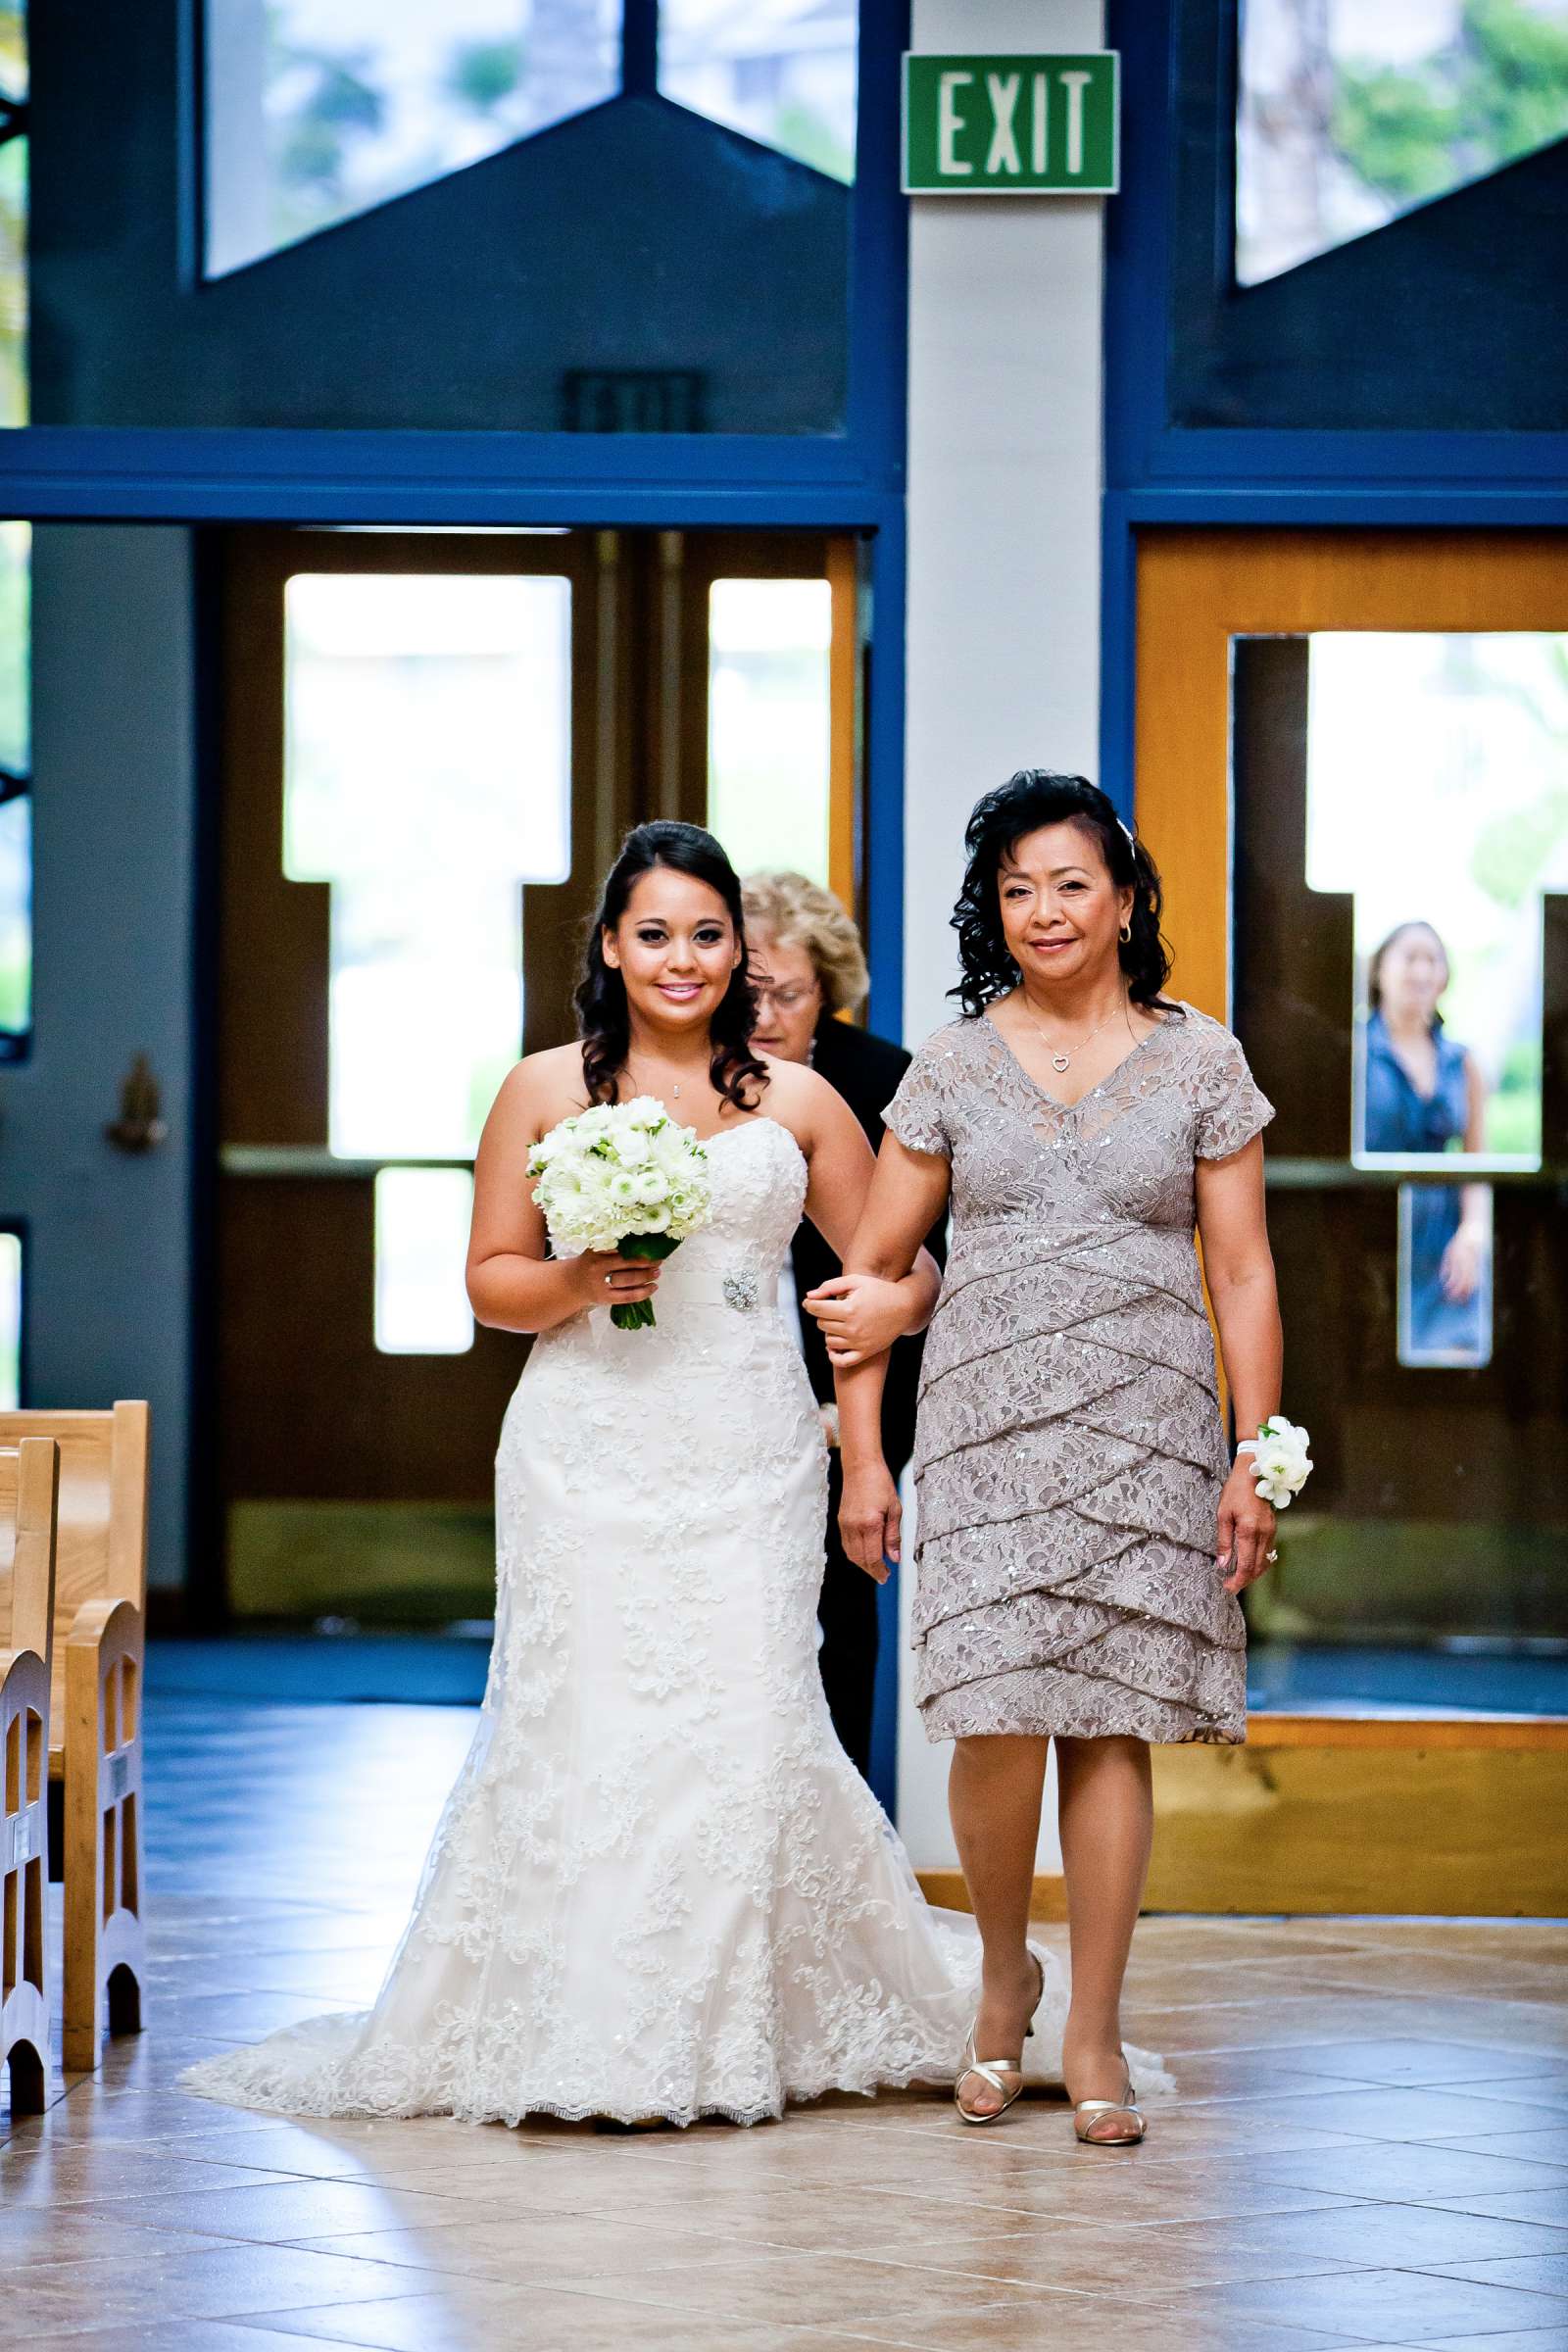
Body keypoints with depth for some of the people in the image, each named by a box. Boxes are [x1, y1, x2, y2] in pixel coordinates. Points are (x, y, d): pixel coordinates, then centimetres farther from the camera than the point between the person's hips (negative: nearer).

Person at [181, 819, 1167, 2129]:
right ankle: (589, 2035, 1)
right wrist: (577, 1283, -10)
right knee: (587, 1720, -6)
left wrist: (897, 1303, -10)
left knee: (747, 1720, -6)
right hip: (590, 1446, 0)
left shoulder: (797, 1102, 9)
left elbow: (899, 1267, 13)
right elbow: (491, 1279, 10)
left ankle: (741, 2027, 7)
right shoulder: (546, 1091, 8)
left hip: (746, 1450, 1)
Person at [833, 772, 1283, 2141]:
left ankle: (1095, 2034, 9)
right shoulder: (954, 1065, 7)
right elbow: (873, 1264, 9)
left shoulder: (1199, 1062, 6)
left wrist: (1255, 1460, -2)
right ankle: (1003, 1978, 15)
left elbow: (1244, 1274, 5)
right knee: (996, 1721, -10)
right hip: (986, 1426, 0)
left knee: (1112, 1723, 0)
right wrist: (862, 1456, 3)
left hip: (1147, 1431, 0)